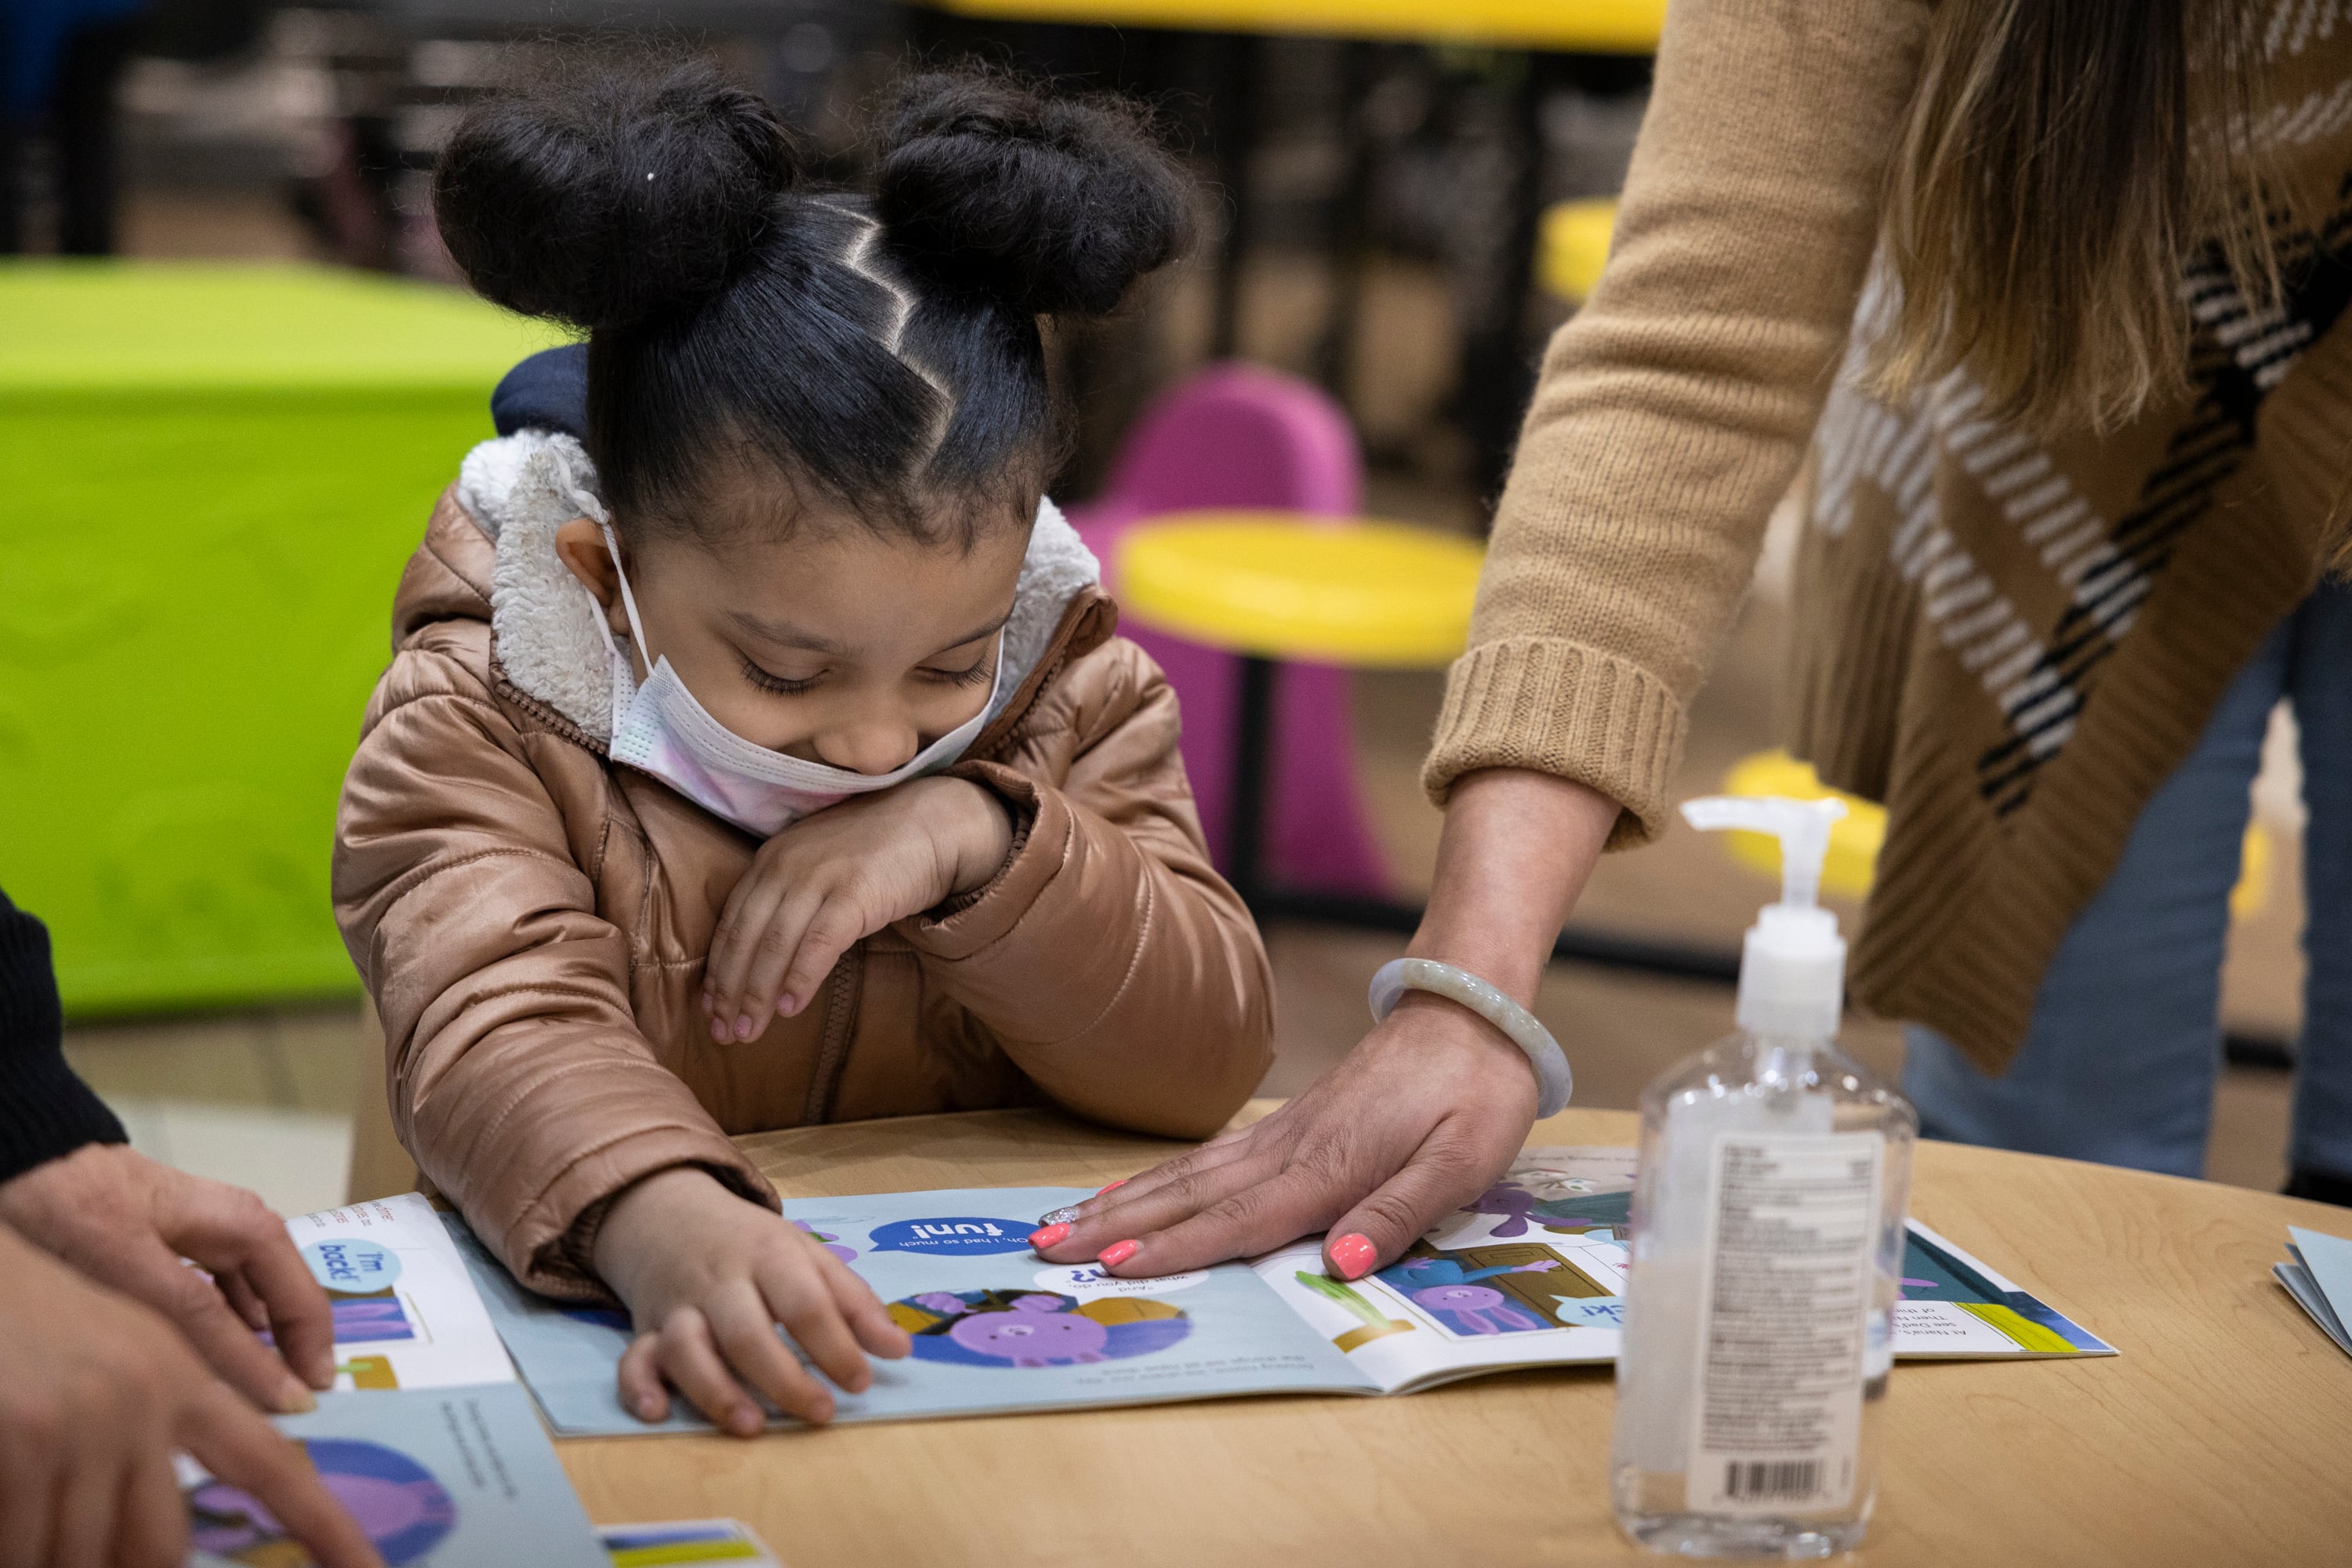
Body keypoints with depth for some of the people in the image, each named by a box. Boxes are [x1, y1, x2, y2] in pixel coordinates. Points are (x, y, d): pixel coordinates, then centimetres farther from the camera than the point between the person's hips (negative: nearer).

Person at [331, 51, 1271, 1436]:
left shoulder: (1071, 694, 1)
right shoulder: (475, 728, -7)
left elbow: (1214, 1059, -3)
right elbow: (499, 1033, -24)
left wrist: (979, 843, -17)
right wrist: (659, 1222, -45)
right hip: (594, 1352, -3)